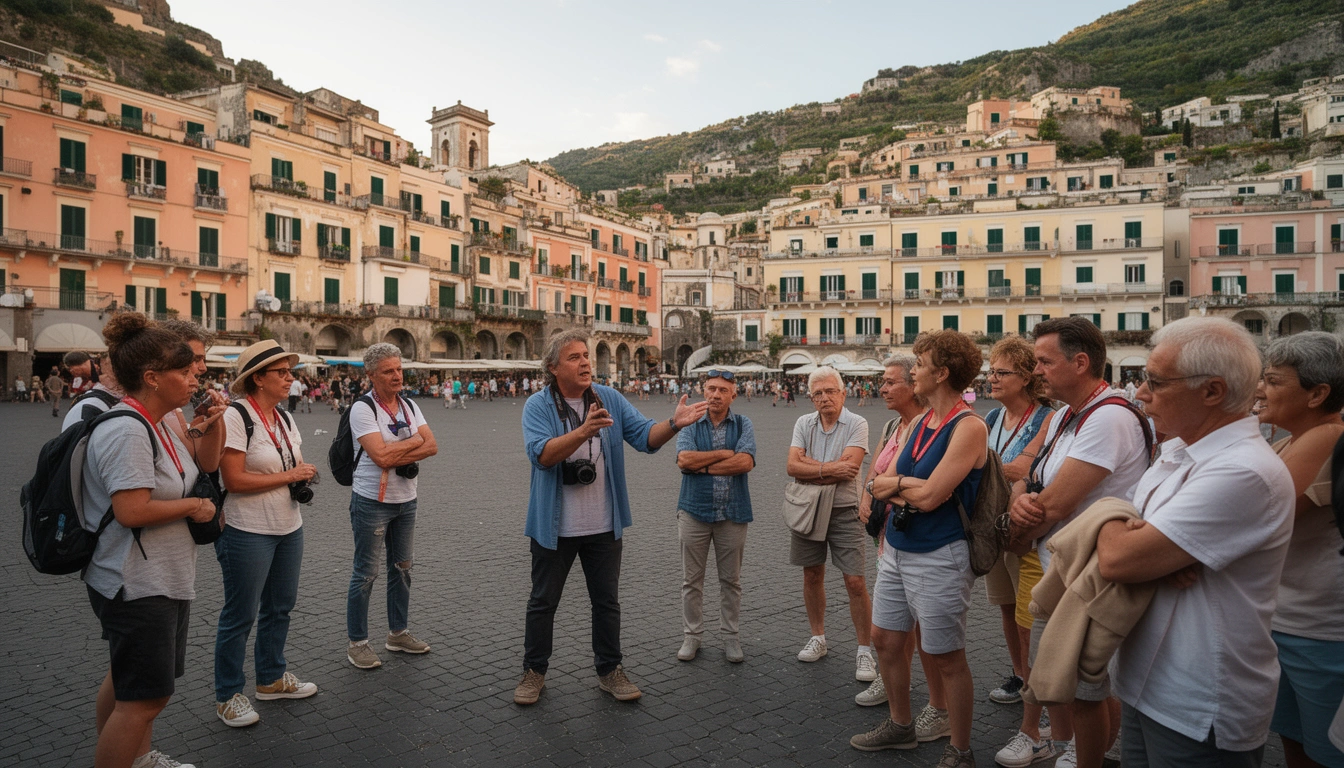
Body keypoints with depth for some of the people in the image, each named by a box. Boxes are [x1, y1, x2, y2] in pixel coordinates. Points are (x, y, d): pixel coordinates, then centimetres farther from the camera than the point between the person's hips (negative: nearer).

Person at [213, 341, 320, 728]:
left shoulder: (284, 418, 8)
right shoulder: (236, 417, -17)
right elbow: (234, 480, -22)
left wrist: (305, 474, -4)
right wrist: (287, 476, -18)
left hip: (289, 528, 8)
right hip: (248, 533, -8)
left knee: (280, 607, 18)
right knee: (240, 615, 5)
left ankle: (272, 678, 36)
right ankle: (228, 695, 22)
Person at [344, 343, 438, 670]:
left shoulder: (409, 406, 6)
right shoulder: (362, 408, -14)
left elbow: (432, 446, -5)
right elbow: (381, 456, -25)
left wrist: (396, 458, -18)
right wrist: (414, 441, -10)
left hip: (406, 501, 7)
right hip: (372, 502, -7)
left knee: (401, 568, 15)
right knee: (366, 573, 2)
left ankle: (398, 633, 29)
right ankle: (357, 643, 15)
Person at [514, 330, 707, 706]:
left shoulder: (610, 400, 0)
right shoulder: (538, 406, -10)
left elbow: (645, 436, -8)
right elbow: (542, 454, -25)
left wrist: (673, 424, -28)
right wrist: (585, 430, -40)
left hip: (604, 526, 3)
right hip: (554, 526, -2)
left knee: (607, 601, 13)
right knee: (543, 601, 12)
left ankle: (610, 670, 29)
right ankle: (534, 671, 29)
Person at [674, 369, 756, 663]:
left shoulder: (743, 425, 2)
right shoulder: (691, 425, 3)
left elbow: (746, 462, -15)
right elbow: (684, 460, -14)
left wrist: (703, 465, -11)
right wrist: (724, 453, -12)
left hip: (733, 513, 0)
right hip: (695, 510, 0)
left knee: (731, 580, 11)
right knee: (691, 579, 8)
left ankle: (730, 636, 24)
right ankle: (691, 635, 22)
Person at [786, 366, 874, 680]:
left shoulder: (856, 424, -8)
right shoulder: (804, 423, 4)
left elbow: (848, 468, -21)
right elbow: (792, 467, -8)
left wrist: (809, 465, -13)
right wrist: (828, 469, -18)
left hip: (844, 511, -4)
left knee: (855, 582, -3)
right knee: (812, 576, 14)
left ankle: (864, 651, 10)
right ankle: (818, 638, 31)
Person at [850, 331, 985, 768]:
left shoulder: (969, 427, -16)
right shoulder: (920, 421, 8)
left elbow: (929, 496, -22)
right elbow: (878, 484, 4)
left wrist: (895, 483, -4)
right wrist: (910, 487, -15)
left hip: (938, 559, -8)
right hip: (896, 550, 8)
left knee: (947, 660, 5)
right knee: (886, 641, 18)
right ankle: (900, 727, 38)